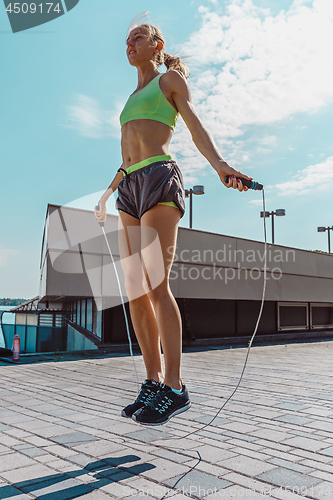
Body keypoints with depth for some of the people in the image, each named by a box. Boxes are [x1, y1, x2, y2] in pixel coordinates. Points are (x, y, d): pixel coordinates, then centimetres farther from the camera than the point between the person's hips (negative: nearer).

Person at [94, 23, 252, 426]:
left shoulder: (171, 78, 13)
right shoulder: (133, 98, 32)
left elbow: (196, 127, -2)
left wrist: (219, 164, -21)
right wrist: (107, 195, 38)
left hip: (159, 178, -7)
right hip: (129, 188, 7)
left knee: (156, 286, -17)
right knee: (135, 291, -2)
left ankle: (174, 388, -10)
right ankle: (154, 382, 4)